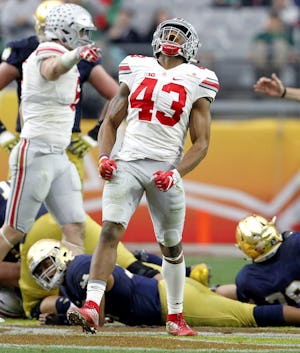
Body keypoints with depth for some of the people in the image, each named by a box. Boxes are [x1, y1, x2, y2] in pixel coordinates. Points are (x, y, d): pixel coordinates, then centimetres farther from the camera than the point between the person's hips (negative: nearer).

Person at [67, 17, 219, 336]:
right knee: (110, 230, -17)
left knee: (171, 246, 10)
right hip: (127, 163, 1)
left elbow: (201, 142, 2)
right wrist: (104, 157, -1)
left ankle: (175, 317, 25)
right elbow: (111, 121, 16)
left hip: (165, 168, -1)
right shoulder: (137, 73, 11)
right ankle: (91, 307, -24)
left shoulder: (195, 84, 4)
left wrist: (177, 174, -13)